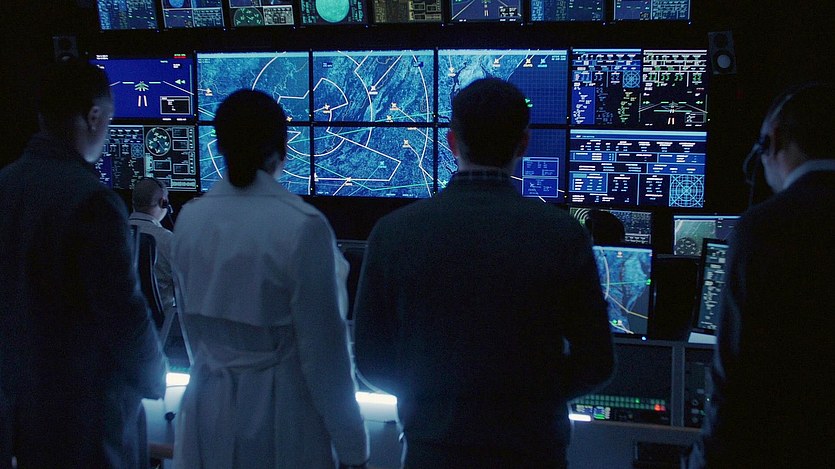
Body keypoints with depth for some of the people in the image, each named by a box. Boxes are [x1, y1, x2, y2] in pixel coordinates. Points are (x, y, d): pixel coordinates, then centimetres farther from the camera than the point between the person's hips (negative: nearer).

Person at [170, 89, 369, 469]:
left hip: (208, 411, 5)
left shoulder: (189, 219, -4)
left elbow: (192, 325, 7)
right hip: (280, 413, -4)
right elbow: (323, 350, -15)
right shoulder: (303, 227, -19)